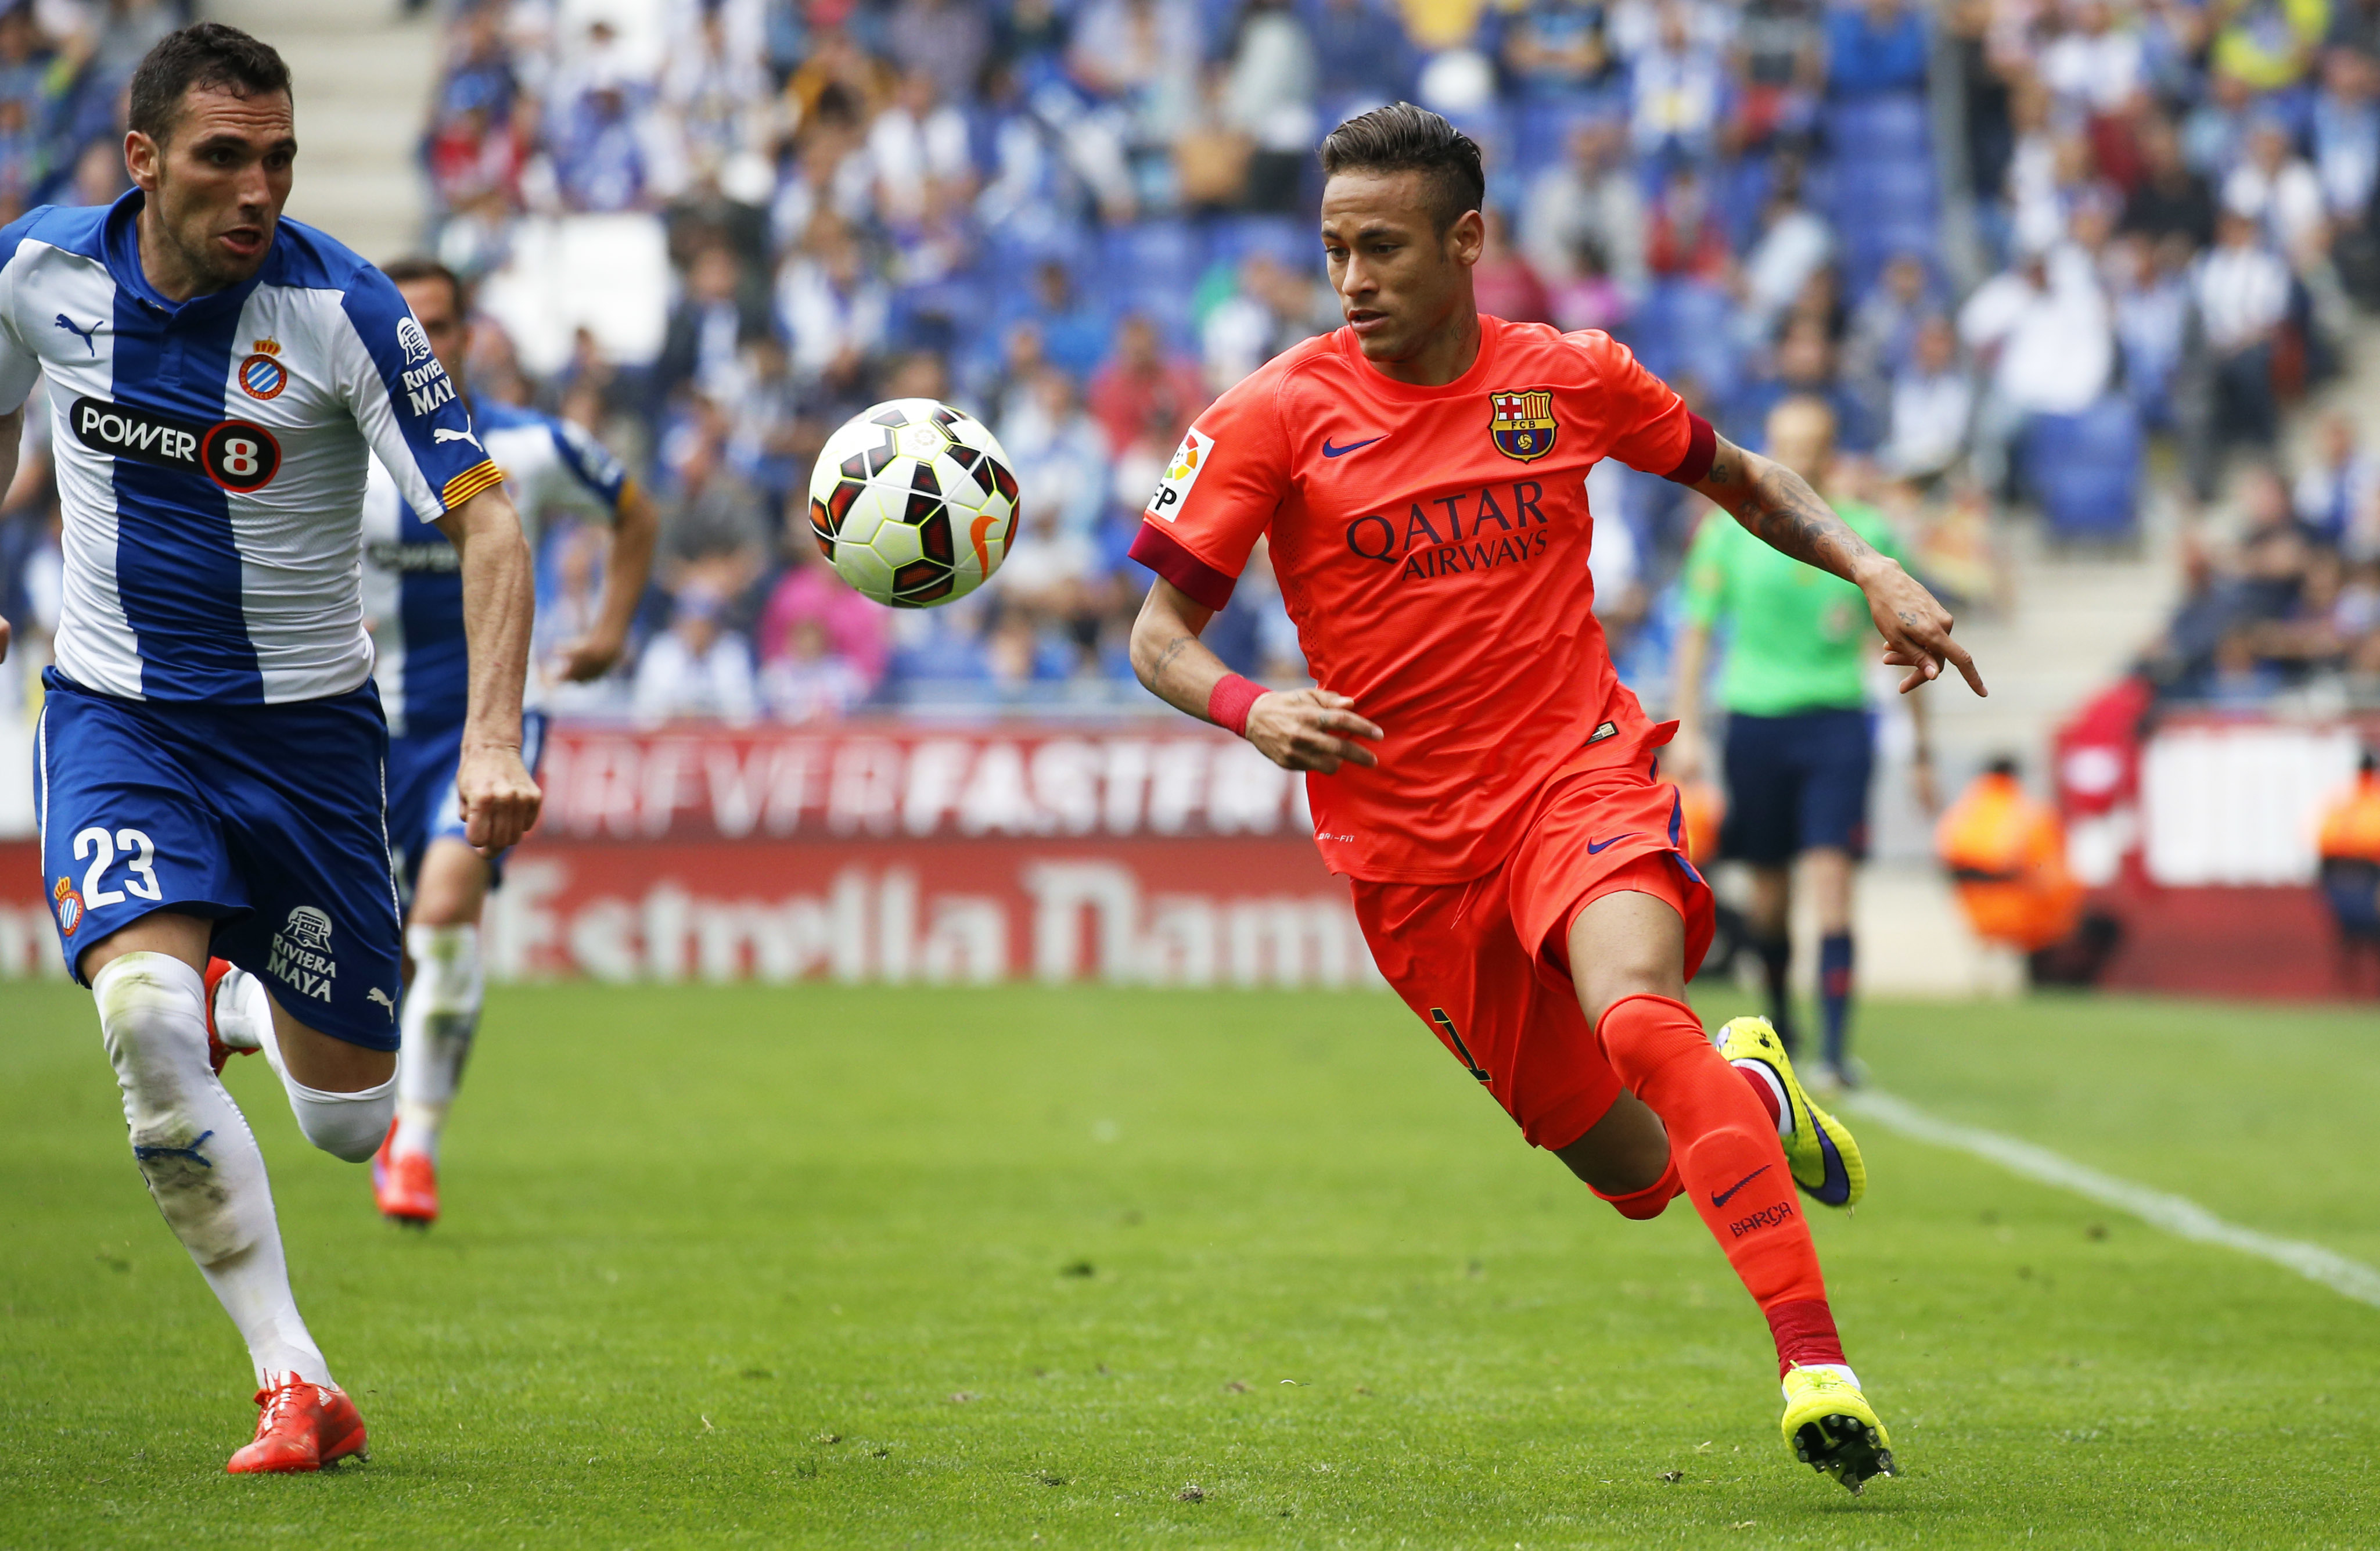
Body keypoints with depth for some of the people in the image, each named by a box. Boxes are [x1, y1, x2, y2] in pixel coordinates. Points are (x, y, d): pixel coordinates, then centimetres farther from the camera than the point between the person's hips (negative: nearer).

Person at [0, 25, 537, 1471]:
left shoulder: (341, 307, -19)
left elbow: (486, 514, -20)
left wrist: (496, 736, -32)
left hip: (304, 721, -1)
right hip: (119, 713, 1)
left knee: (350, 1121, 3)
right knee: (144, 1016, -26)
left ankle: (241, 998, 40)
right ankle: (296, 1388, -18)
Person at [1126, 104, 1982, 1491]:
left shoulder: (1571, 380, 2)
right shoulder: (1278, 415, -4)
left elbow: (1735, 476, 20)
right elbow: (1160, 634, -5)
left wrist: (1872, 571, 5)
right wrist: (1251, 710, -26)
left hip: (1577, 780, -1)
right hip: (1409, 849, 1)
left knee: (1639, 1015, -33)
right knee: (1640, 1176, 5)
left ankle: (1817, 1363, -36)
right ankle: (1752, 1089, 41)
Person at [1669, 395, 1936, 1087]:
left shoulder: (1867, 534, 2)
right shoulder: (1731, 529, 2)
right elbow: (1696, 629, 6)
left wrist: (1922, 749, 12)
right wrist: (1685, 729, -2)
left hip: (1837, 720, -1)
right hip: (1755, 718, 1)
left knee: (1831, 882, -13)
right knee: (1769, 887, 9)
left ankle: (1836, 1049, -16)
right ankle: (1779, 1016, 33)